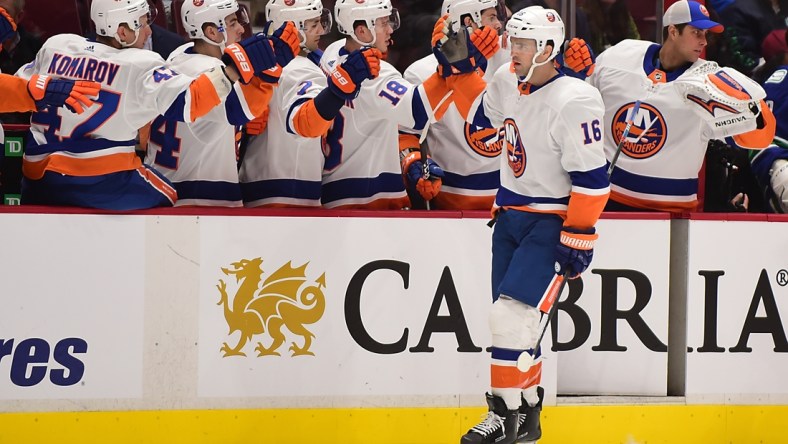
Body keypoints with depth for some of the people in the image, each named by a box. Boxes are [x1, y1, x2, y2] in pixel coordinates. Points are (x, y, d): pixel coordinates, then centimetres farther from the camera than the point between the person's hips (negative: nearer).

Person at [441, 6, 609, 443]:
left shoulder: (574, 102, -21)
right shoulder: (507, 84, 1)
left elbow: (591, 176, -19)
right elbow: (479, 112, 24)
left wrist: (578, 237, -19)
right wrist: (460, 73, 11)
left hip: (551, 223, -8)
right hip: (510, 215, 8)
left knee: (511, 313, -16)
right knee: (512, 320, 11)